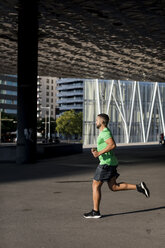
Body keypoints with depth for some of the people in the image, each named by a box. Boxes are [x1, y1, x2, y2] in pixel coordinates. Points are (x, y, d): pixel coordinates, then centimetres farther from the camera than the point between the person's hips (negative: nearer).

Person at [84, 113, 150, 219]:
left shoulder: (105, 132, -14)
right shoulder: (105, 132, 18)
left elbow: (113, 145, -28)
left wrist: (99, 153, -26)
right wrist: (96, 150, 14)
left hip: (106, 163, -10)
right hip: (111, 163, 10)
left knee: (96, 186, -1)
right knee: (114, 187, 11)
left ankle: (95, 212, 4)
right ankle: (138, 187, 4)